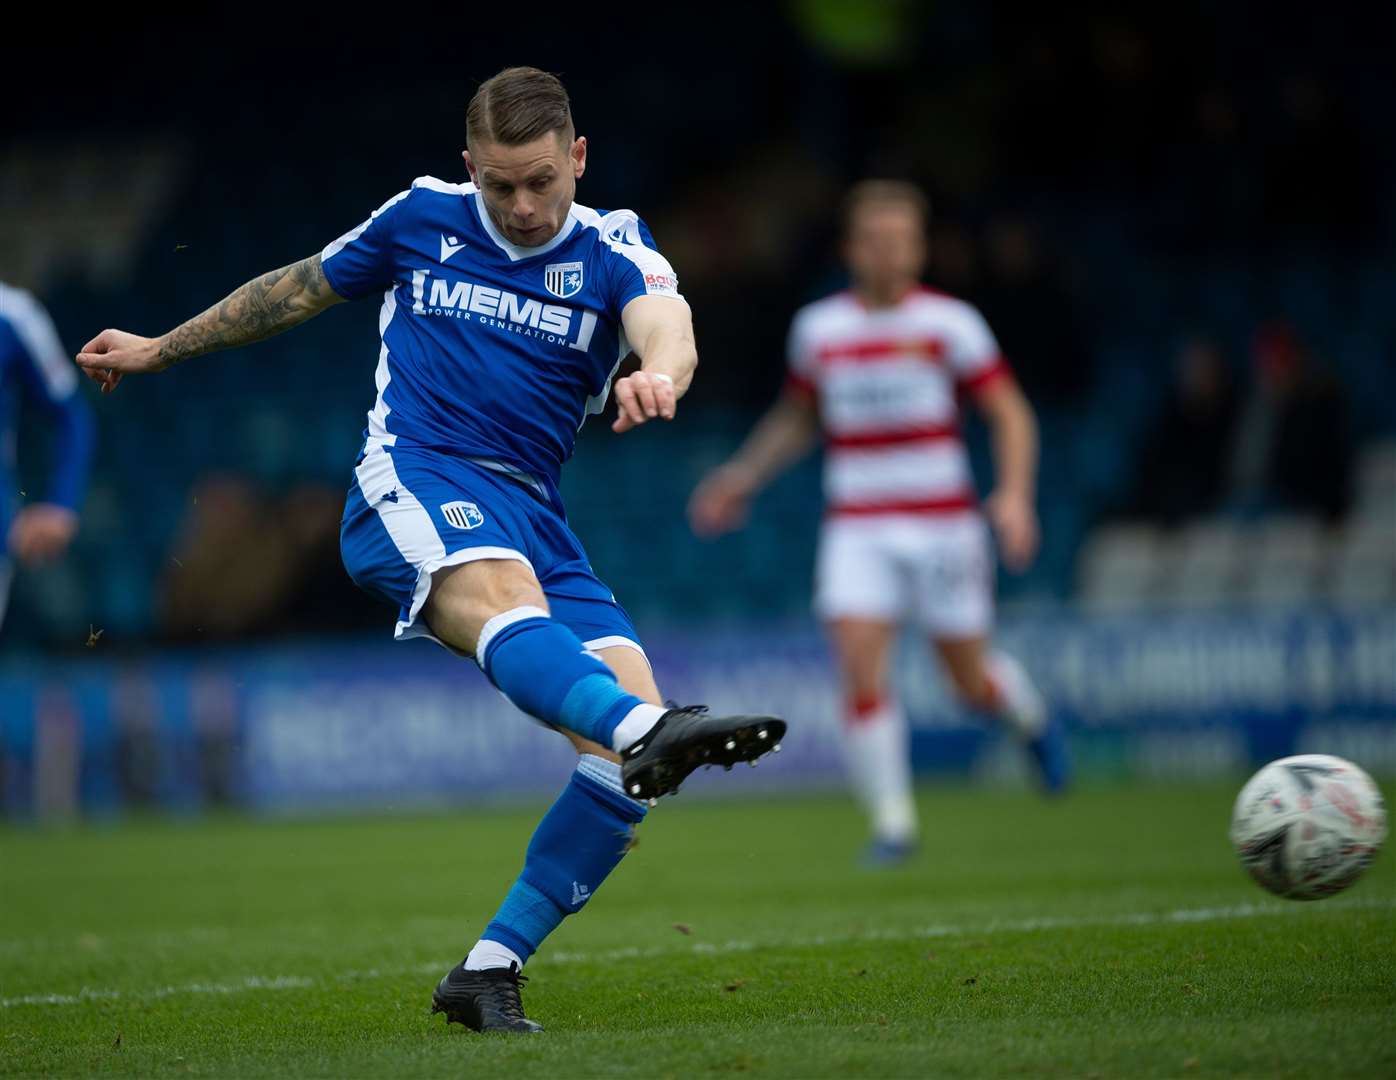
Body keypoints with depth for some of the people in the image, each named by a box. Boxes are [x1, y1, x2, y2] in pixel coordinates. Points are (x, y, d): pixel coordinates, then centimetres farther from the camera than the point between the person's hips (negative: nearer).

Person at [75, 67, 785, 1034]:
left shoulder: (612, 252, 7)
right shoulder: (421, 219, 11)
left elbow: (669, 327, -16)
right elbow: (299, 291, 28)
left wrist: (658, 373, -42)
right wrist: (158, 350, 38)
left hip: (532, 514, 3)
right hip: (412, 482, -3)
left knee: (629, 753, -17)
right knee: (500, 592, -40)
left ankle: (490, 969, -11)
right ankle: (655, 731, -70)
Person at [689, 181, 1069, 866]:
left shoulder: (949, 323, -4)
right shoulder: (817, 328, 5)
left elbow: (1010, 412, -3)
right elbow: (797, 419, 22)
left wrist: (1015, 494, -17)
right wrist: (744, 475, 10)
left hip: (942, 524, -2)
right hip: (857, 531, 2)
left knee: (972, 682, 5)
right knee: (861, 672, -15)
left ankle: (1029, 717, 42)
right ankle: (893, 821, -5)